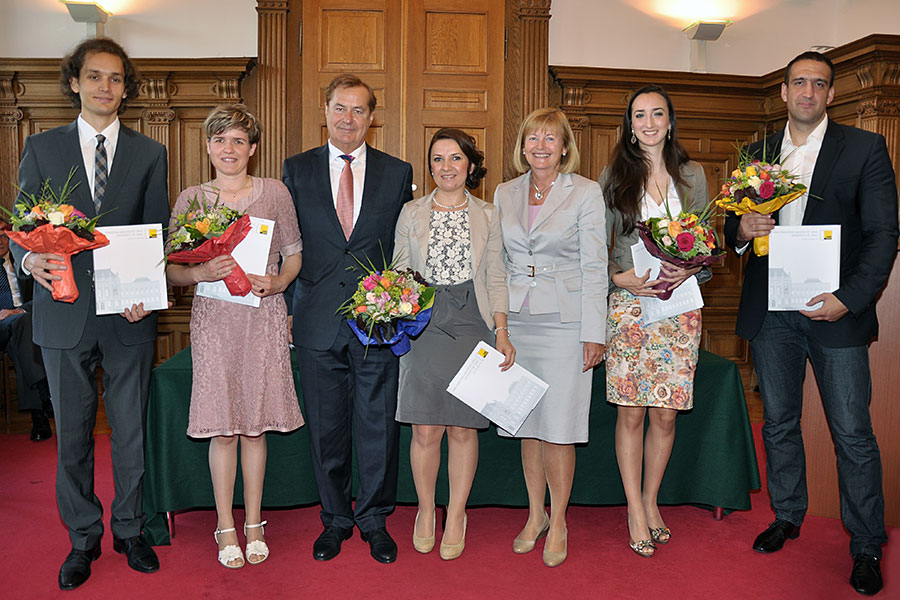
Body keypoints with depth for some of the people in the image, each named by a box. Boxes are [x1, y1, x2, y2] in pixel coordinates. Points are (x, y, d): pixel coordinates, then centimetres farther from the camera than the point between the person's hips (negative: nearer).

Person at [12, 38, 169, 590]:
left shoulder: (150, 154, 7)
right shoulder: (42, 148, 8)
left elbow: (159, 232, 4)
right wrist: (30, 259, -15)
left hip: (129, 314, 0)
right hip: (65, 312, 1)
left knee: (131, 431, 8)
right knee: (72, 435, 10)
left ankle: (130, 530, 27)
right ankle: (83, 539, 27)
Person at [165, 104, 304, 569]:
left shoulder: (275, 193, 5)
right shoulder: (190, 198, 6)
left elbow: (294, 255, 10)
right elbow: (171, 270, 5)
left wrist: (277, 282, -9)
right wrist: (201, 272, -15)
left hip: (263, 316, 0)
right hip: (213, 318, 0)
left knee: (255, 424, 6)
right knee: (222, 427, 3)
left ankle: (254, 525, 21)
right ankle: (226, 528, 19)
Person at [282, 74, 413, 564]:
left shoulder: (398, 173, 7)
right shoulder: (297, 169, 8)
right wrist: (283, 307, 1)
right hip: (318, 321, 1)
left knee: (378, 425, 6)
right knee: (325, 427, 10)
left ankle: (374, 519, 25)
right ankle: (335, 519, 28)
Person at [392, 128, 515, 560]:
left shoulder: (487, 215, 10)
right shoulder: (411, 213, 10)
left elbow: (495, 278, 8)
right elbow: (399, 273, 11)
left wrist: (502, 331, -1)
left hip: (471, 325, 0)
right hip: (422, 325, 0)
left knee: (463, 428, 3)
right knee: (425, 429, 0)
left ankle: (456, 518, 19)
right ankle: (425, 511, 21)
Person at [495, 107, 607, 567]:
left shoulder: (586, 193, -1)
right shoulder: (505, 194, 11)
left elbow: (595, 267, -4)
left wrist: (593, 334, -9)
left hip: (564, 321, -4)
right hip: (517, 321, 4)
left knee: (558, 426, 0)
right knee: (527, 424, 10)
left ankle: (558, 522, 18)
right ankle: (535, 515, 26)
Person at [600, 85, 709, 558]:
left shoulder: (692, 175, 11)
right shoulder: (614, 176, 5)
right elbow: (598, 246, 4)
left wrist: (690, 270, -8)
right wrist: (620, 277, -13)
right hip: (628, 302, -2)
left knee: (665, 412, 4)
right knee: (630, 411, -1)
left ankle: (650, 500, 24)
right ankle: (635, 510, 15)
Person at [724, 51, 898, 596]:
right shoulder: (757, 154, 11)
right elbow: (737, 229, 15)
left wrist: (849, 299, -16)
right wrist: (741, 228, -9)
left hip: (835, 311, -3)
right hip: (770, 312, 4)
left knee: (854, 435, 2)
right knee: (779, 423, 14)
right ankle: (787, 516, 32)